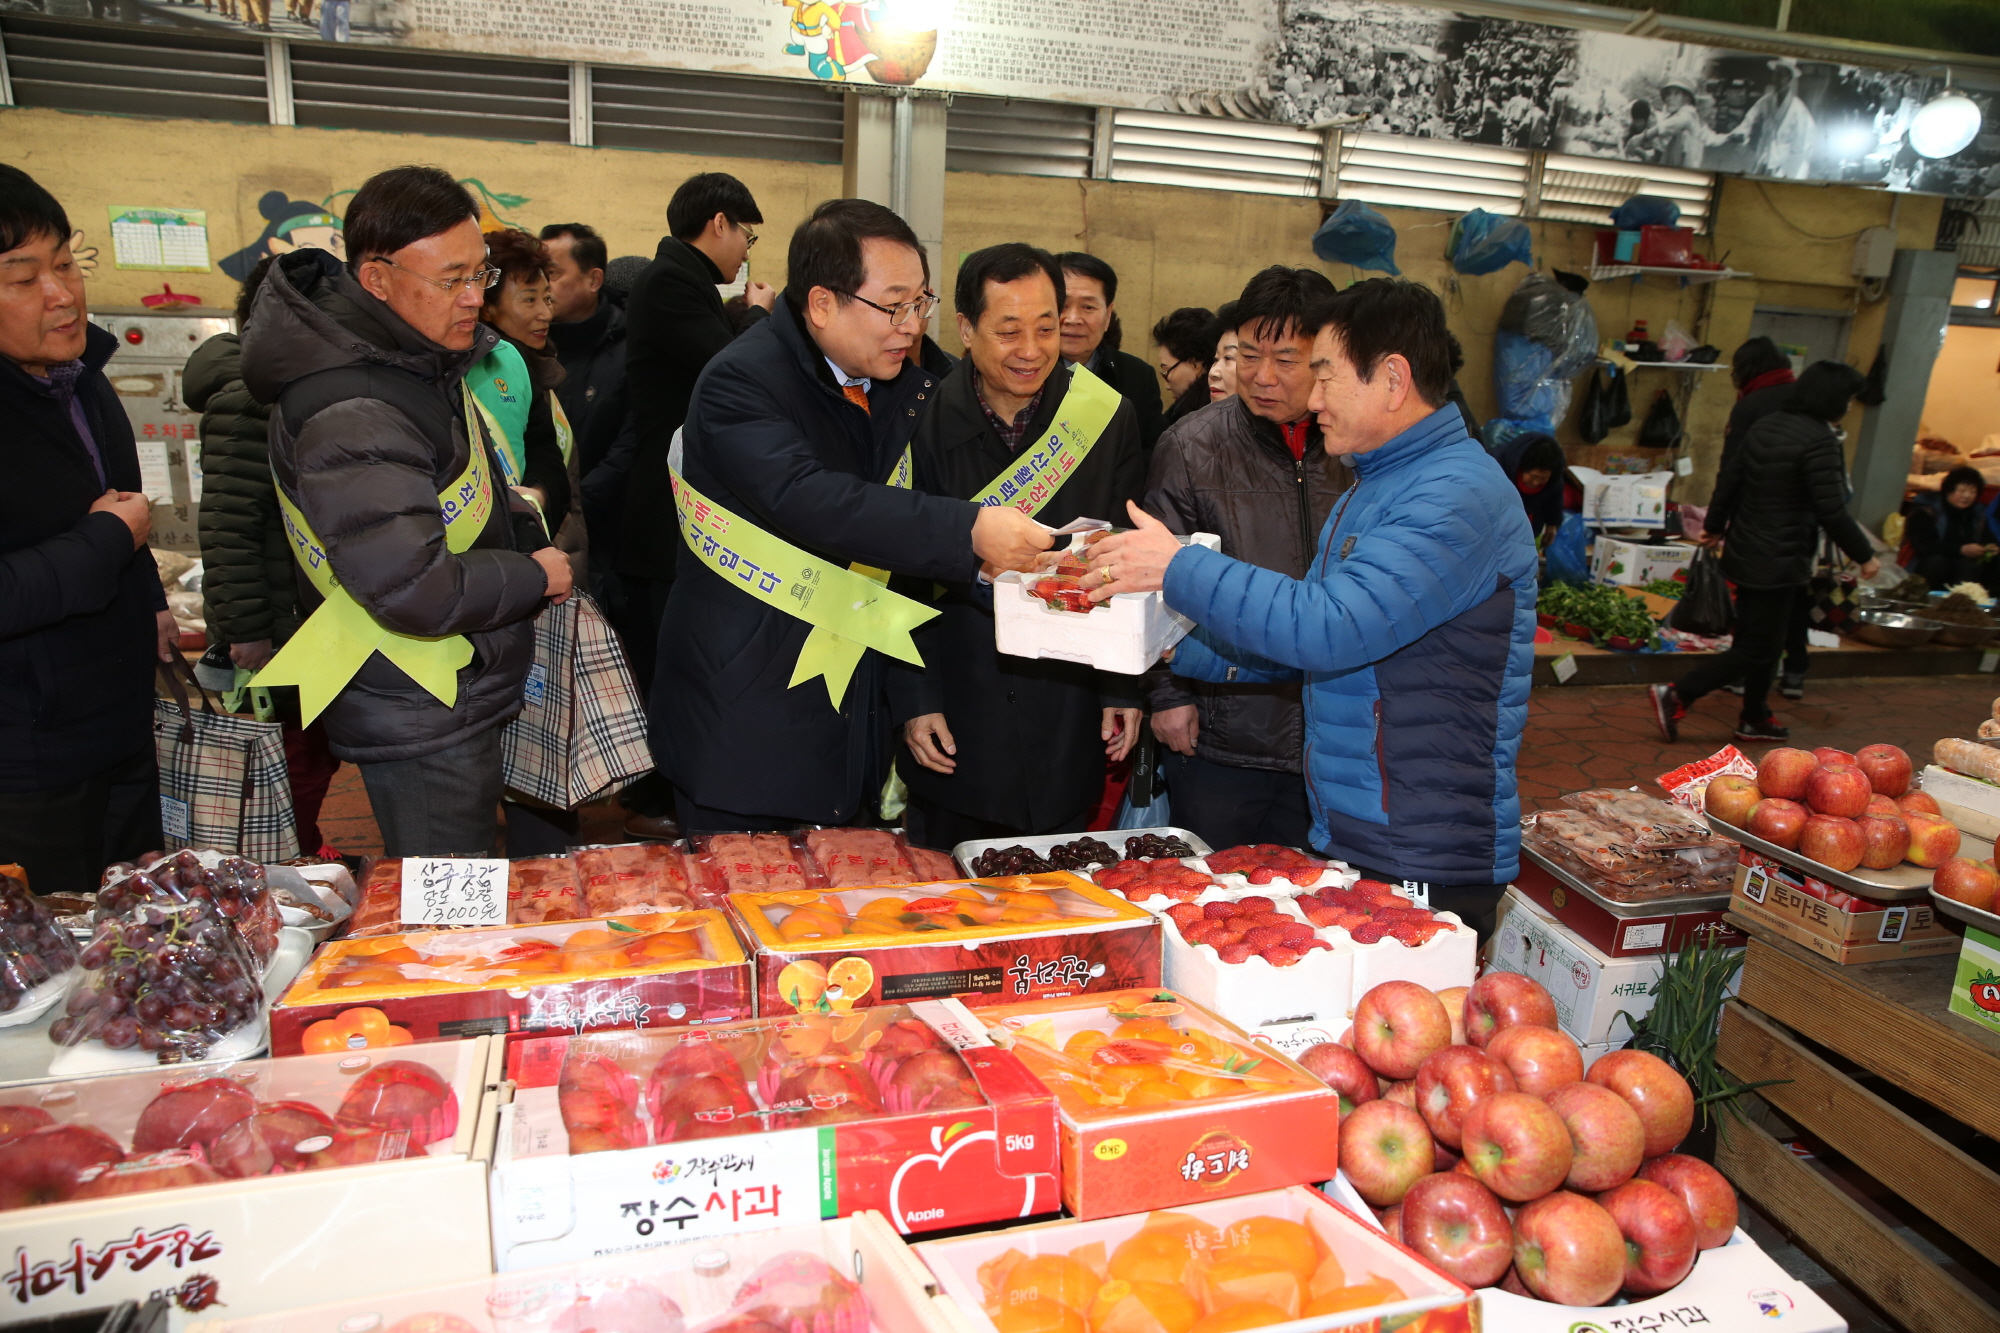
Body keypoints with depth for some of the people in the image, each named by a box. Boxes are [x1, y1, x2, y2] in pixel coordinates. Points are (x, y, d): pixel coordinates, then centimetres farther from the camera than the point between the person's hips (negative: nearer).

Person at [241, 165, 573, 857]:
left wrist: (521, 526, 7)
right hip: (420, 725, -10)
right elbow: (415, 593, -32)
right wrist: (535, 576, -17)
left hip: (461, 695, 10)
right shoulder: (352, 417, -28)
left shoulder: (425, 355, 5)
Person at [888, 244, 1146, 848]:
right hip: (955, 724, 0)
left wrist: (1122, 688, 3)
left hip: (1067, 728, 1)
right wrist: (913, 700, -5)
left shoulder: (1107, 418, -2)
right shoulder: (926, 423, -6)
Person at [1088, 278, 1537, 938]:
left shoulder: (1460, 493, -18)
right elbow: (1305, 642, 19)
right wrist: (1177, 650, 11)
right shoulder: (1370, 489, 16)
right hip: (1343, 838, 9)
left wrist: (1178, 568, -23)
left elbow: (1331, 628, -30)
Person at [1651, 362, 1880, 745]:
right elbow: (1831, 511, -20)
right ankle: (1676, 697, -6)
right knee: (1757, 649, 0)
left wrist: (1714, 525, 24)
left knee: (1763, 641, 20)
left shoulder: (1765, 426, 5)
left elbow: (1728, 479, 11)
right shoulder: (1820, 441, -19)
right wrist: (1864, 555, -9)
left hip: (1744, 552, 9)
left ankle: (1755, 719, 31)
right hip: (1778, 562, -9)